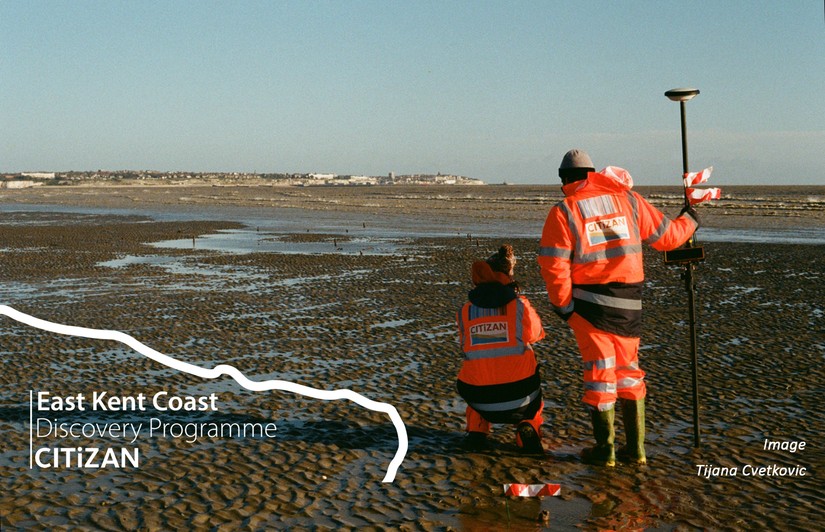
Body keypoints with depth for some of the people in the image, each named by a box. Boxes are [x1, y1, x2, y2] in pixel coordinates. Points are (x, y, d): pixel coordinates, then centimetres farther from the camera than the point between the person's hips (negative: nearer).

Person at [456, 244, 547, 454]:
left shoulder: (465, 311, 1)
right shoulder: (520, 305, -5)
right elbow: (536, 334, 13)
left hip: (479, 401, 2)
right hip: (520, 399, -2)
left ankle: (476, 431, 20)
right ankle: (528, 429, 9)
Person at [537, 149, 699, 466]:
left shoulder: (563, 212, -5)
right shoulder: (628, 199, 5)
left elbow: (554, 265, -12)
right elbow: (667, 237, 11)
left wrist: (562, 305, 0)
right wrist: (689, 221, 31)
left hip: (589, 304, -3)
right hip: (629, 304, 3)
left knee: (600, 374, 6)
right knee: (629, 372, 15)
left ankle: (605, 450, 12)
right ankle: (635, 448, 19)